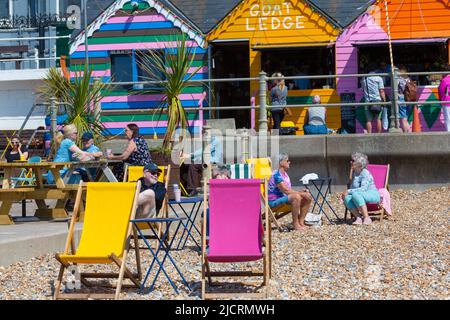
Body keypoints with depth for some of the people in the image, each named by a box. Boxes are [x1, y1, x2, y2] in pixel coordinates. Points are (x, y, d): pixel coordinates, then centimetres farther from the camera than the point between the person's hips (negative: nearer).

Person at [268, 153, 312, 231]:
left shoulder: (285, 174, 13)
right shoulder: (277, 175, -18)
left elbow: (290, 191, 12)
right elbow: (286, 191, -24)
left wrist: (302, 192, -3)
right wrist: (302, 194, -21)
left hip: (283, 198, 10)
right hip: (274, 201, -10)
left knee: (308, 197, 0)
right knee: (296, 197, -35)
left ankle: (301, 222, 2)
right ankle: (295, 224, -24)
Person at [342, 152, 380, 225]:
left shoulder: (365, 173, -14)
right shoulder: (354, 173, 11)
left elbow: (363, 189, -23)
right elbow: (352, 186, 16)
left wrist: (349, 191, -24)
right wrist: (346, 193, -5)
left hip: (372, 195, -7)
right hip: (359, 196, 7)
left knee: (356, 194, -38)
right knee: (347, 198, -24)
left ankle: (367, 218, -33)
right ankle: (358, 218, -30)